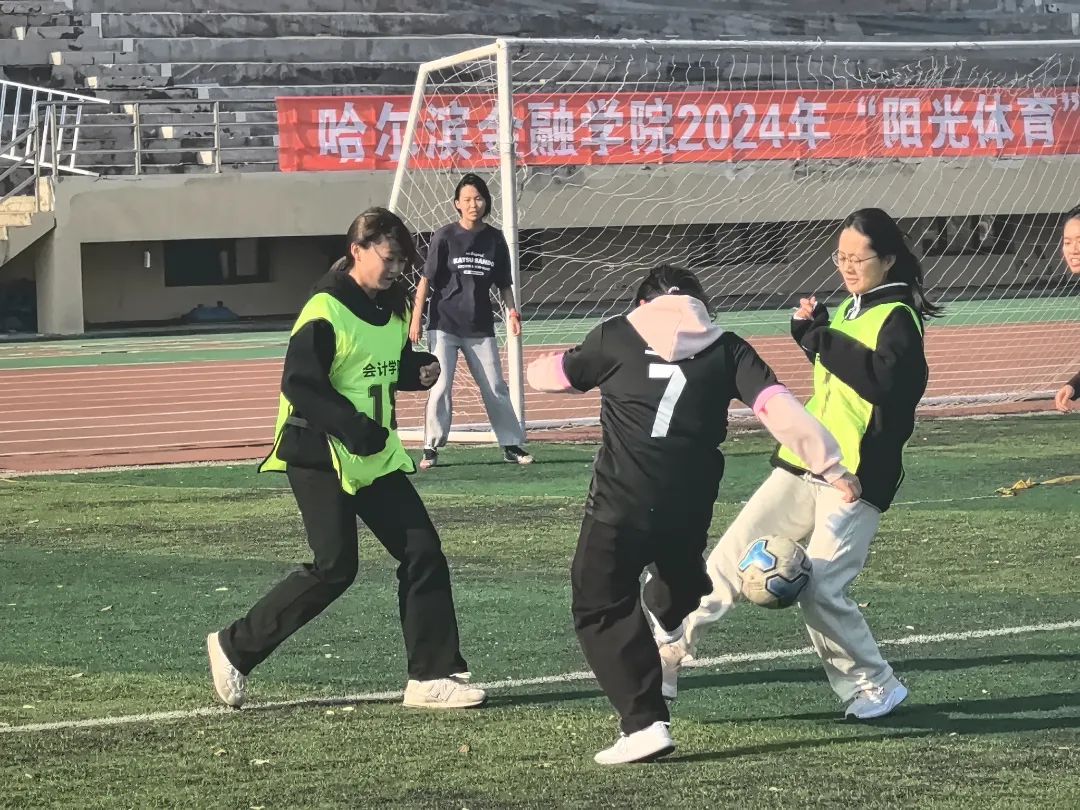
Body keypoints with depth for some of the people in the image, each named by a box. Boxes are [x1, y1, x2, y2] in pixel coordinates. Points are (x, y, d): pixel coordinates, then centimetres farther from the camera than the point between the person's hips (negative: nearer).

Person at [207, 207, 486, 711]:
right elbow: (298, 384, -21)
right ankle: (234, 647, 8)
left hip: (376, 456, 8)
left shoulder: (390, 309, 9)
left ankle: (432, 676, 5)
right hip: (320, 456, -8)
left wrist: (419, 370, -1)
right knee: (334, 568, -8)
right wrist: (352, 428, -29)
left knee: (422, 553, 0)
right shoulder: (326, 311, -17)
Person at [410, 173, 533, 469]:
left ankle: (512, 445, 13)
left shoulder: (495, 239, 5)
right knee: (440, 386, -7)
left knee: (495, 387, 5)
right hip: (444, 325, -3)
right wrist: (415, 320, -10)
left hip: (480, 327, 3)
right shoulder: (445, 237, -5)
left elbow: (504, 283, 12)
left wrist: (512, 312, -2)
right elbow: (426, 280, -6)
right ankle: (431, 449, 1)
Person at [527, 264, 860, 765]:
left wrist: (540, 366, 45)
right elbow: (778, 407, -3)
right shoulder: (725, 348, 10)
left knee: (601, 609, 4)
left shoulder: (616, 336, 8)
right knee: (678, 597, 25)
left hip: (622, 503, -3)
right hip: (691, 506, 3)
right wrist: (830, 465, -5)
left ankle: (644, 723, -9)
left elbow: (544, 376, 21)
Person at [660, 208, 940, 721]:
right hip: (802, 466, 8)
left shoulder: (897, 317, -10)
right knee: (730, 558, 3)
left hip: (856, 477, -8)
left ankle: (874, 687, 3)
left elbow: (885, 378, -27)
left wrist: (823, 340, -20)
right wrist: (811, 330, 9)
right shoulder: (848, 309, 14)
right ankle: (664, 657, 8)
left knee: (818, 589, -15)